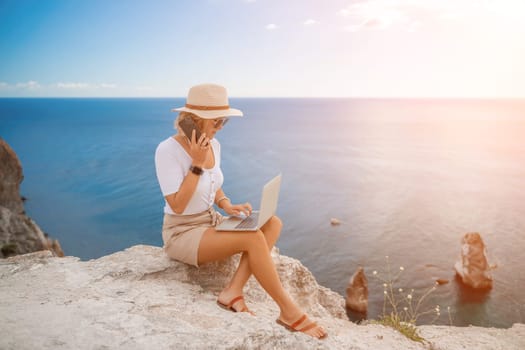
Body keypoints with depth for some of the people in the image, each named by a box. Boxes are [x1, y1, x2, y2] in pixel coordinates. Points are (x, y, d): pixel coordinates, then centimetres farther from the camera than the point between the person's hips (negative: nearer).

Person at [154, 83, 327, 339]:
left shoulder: (213, 145, 1)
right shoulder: (167, 150, -21)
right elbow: (177, 206, -25)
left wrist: (226, 205, -6)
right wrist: (198, 164, -27)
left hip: (211, 222, 8)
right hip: (182, 234, -8)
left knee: (272, 223, -11)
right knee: (253, 239, -28)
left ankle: (234, 291, -18)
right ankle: (289, 312, -14)